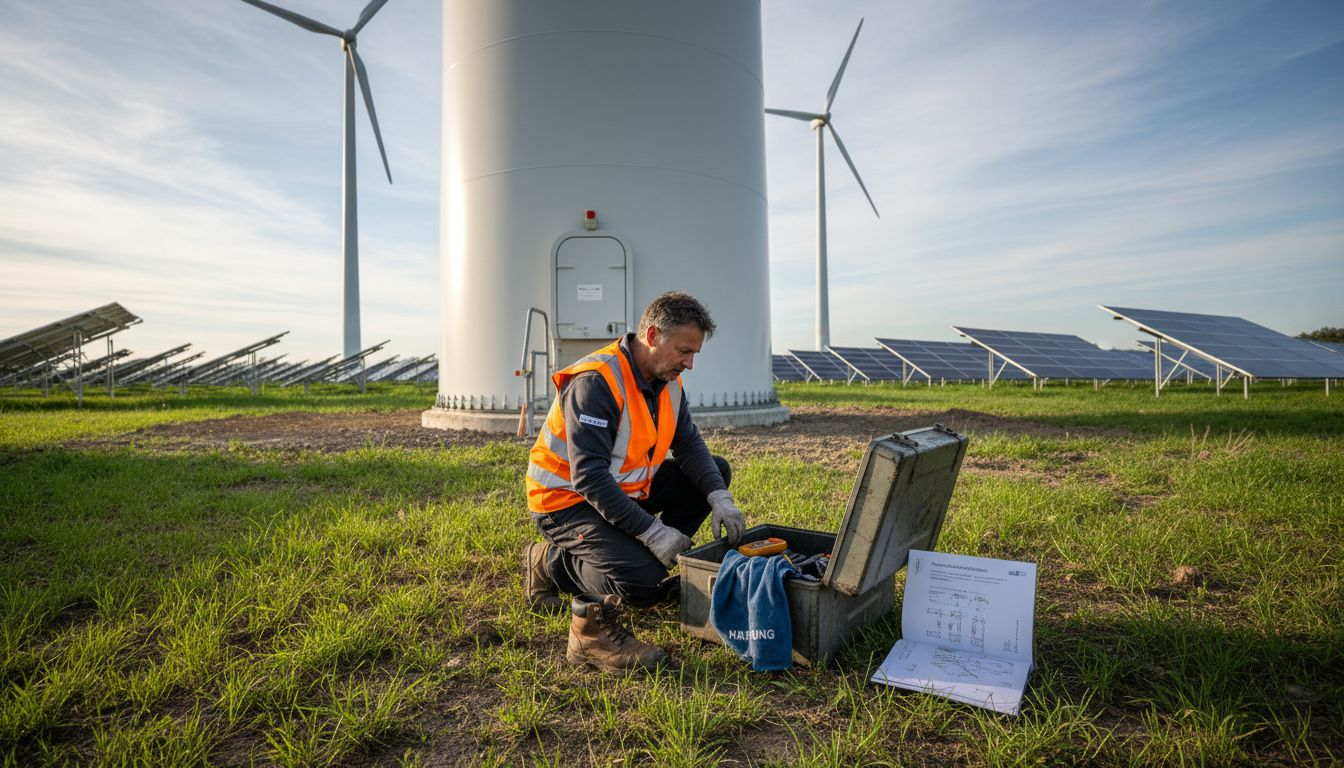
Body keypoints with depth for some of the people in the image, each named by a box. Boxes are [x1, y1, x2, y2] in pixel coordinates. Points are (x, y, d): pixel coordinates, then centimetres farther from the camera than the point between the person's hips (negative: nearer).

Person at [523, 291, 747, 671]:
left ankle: (646, 560, 4)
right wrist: (652, 532, -31)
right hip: (567, 500, -9)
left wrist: (720, 499, -16)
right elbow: (589, 478, -31)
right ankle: (553, 565, -4)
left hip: (625, 488, 9)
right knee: (645, 583, -28)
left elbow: (690, 446, 2)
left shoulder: (667, 381, 1)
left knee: (716, 471, 3)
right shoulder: (596, 382, -27)